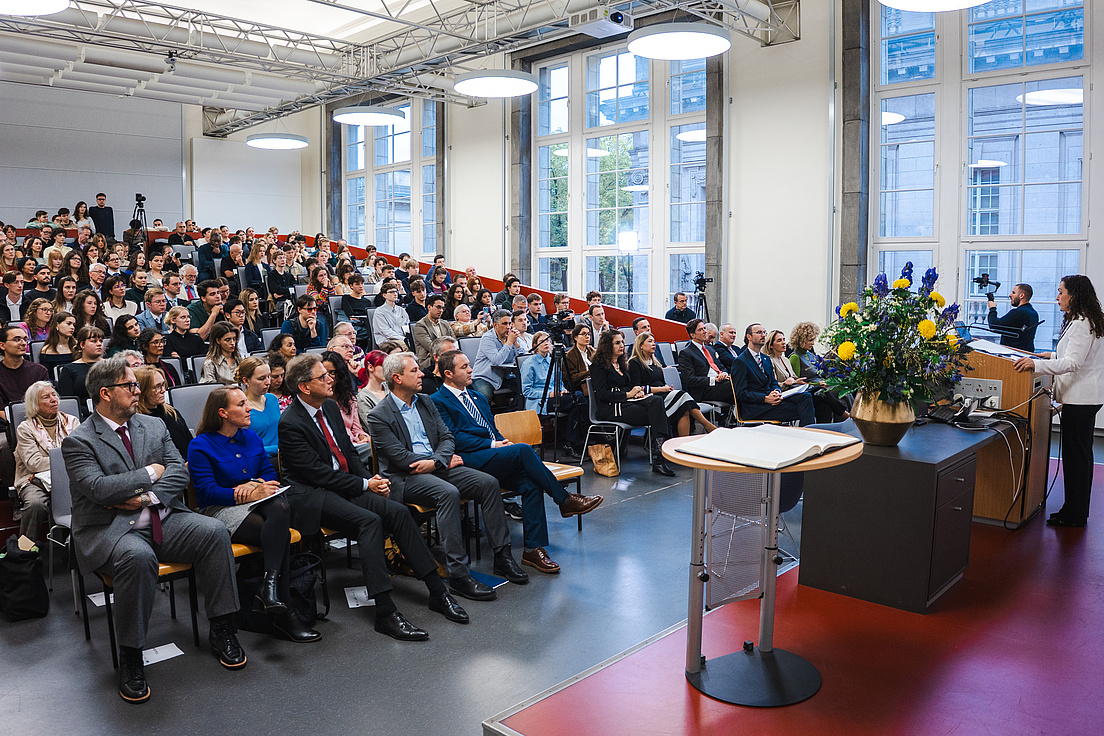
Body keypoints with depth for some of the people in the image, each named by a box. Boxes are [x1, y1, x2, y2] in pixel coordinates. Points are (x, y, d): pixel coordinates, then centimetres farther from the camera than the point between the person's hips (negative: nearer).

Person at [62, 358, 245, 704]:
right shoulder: (78, 441, -3)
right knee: (138, 556, -37)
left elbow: (179, 471, 5)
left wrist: (147, 497, -12)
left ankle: (221, 630, -10)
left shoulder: (154, 426, 14)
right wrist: (150, 472, -8)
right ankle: (130, 657, -20)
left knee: (213, 531, -21)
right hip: (109, 530, -5)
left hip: (161, 520, 5)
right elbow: (99, 488, -18)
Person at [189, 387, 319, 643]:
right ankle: (283, 613, -31)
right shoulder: (200, 446, -4)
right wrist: (246, 495, -23)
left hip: (256, 501, 5)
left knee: (281, 506, -34)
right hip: (221, 510, -5)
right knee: (282, 534, -31)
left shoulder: (251, 437, 15)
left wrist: (256, 485, -11)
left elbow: (269, 472, 14)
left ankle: (270, 584, -42)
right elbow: (207, 491, -13)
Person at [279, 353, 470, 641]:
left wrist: (371, 479, 0)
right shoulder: (290, 423, -13)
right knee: (369, 520, -30)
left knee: (398, 511, -13)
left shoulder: (330, 408, 11)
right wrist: (365, 485, -14)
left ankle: (438, 592, -8)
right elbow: (317, 473, -16)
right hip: (311, 495, -7)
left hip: (344, 485, 7)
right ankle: (385, 612, -29)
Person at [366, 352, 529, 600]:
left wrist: (434, 461, -12)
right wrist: (444, 460, -11)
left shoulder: (426, 403, 17)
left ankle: (502, 556, -6)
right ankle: (458, 575, -32)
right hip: (405, 477, -7)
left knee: (488, 482, -13)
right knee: (448, 493, -35)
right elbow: (399, 456, -13)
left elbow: (447, 438, 11)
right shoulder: (379, 416, -5)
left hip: (438, 467, 7)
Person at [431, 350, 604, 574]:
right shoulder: (438, 401, 1)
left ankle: (533, 549, -19)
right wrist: (492, 444, -13)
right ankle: (565, 500, -18)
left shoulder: (477, 398, 26)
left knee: (530, 484, -20)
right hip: (470, 461, -7)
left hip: (494, 458, 7)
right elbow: (454, 438, -10)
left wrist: (503, 442, 2)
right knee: (523, 450, -28)